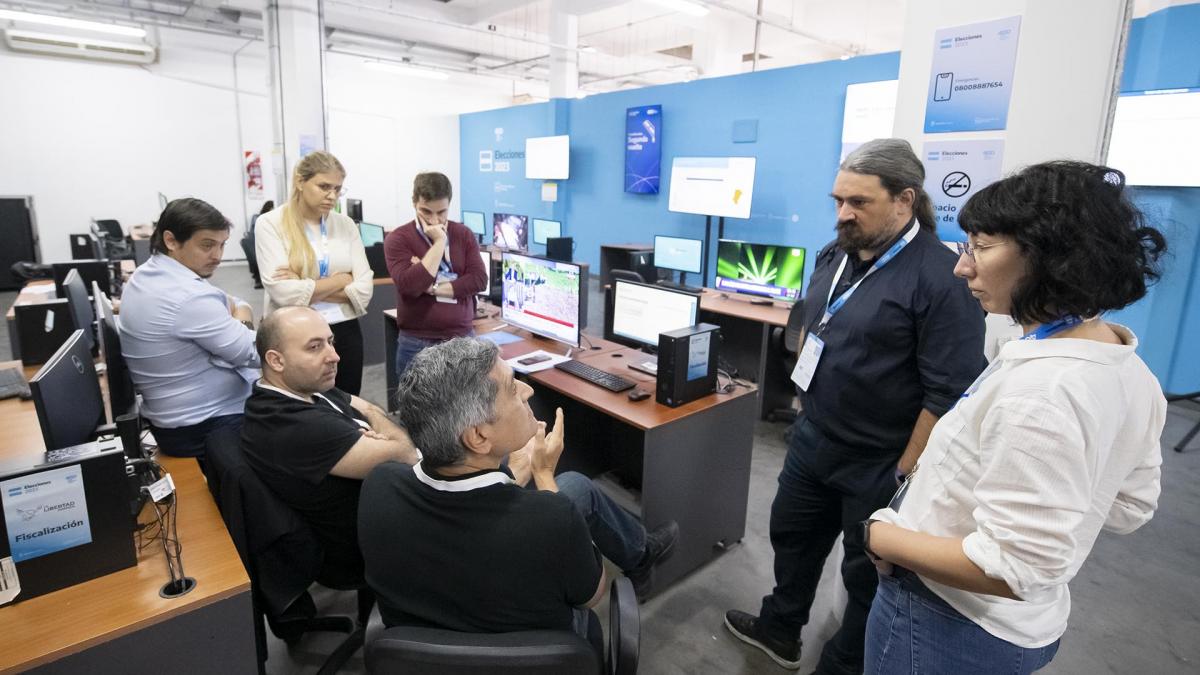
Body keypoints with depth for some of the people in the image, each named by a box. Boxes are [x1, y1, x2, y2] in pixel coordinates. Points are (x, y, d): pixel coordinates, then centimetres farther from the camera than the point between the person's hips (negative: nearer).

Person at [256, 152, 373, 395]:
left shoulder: (345, 224, 5)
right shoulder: (271, 224, -4)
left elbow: (364, 289, -3)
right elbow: (284, 292, -16)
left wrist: (308, 289, -11)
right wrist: (341, 279, -6)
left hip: (345, 333, 3)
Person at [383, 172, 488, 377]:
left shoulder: (464, 234, 5)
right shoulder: (398, 239, -5)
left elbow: (479, 280, -5)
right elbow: (409, 285, -20)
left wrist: (432, 287, -12)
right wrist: (439, 242, -17)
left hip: (462, 338, 3)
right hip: (417, 343, -2)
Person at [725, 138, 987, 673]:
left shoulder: (942, 278, -21)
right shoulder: (834, 256, 2)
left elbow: (949, 395, -22)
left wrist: (907, 476, -19)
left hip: (878, 464, -7)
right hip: (812, 437, 8)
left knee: (869, 572, 15)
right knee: (792, 535, 23)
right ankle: (779, 630, 47)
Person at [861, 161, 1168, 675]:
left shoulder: (1034, 390, -32)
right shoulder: (1131, 373, -2)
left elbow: (1013, 570, -31)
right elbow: (1128, 508, 9)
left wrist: (879, 535, -19)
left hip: (948, 626, -8)